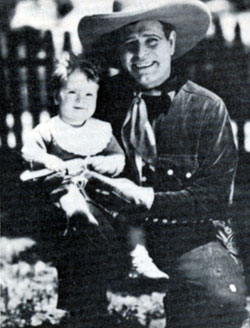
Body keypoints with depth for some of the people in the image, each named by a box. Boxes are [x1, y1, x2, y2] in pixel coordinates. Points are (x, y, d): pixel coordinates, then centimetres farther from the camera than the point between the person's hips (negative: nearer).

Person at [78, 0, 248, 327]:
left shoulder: (207, 109, -2)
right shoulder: (106, 98, 7)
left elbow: (214, 198, -4)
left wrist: (145, 199, -16)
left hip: (193, 236, -2)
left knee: (221, 297, -32)